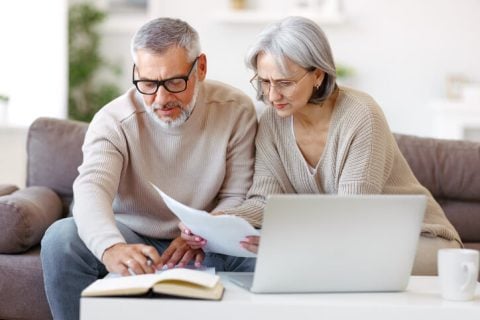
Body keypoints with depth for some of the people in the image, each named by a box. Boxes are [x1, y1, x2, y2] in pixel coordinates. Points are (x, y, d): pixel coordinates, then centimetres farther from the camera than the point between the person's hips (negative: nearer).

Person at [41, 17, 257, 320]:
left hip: (204, 247, 1)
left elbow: (238, 197, -9)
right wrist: (112, 248, -57)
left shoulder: (237, 110, -11)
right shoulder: (113, 121, -17)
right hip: (130, 240, 0)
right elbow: (91, 190, -34)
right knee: (61, 238, -29)